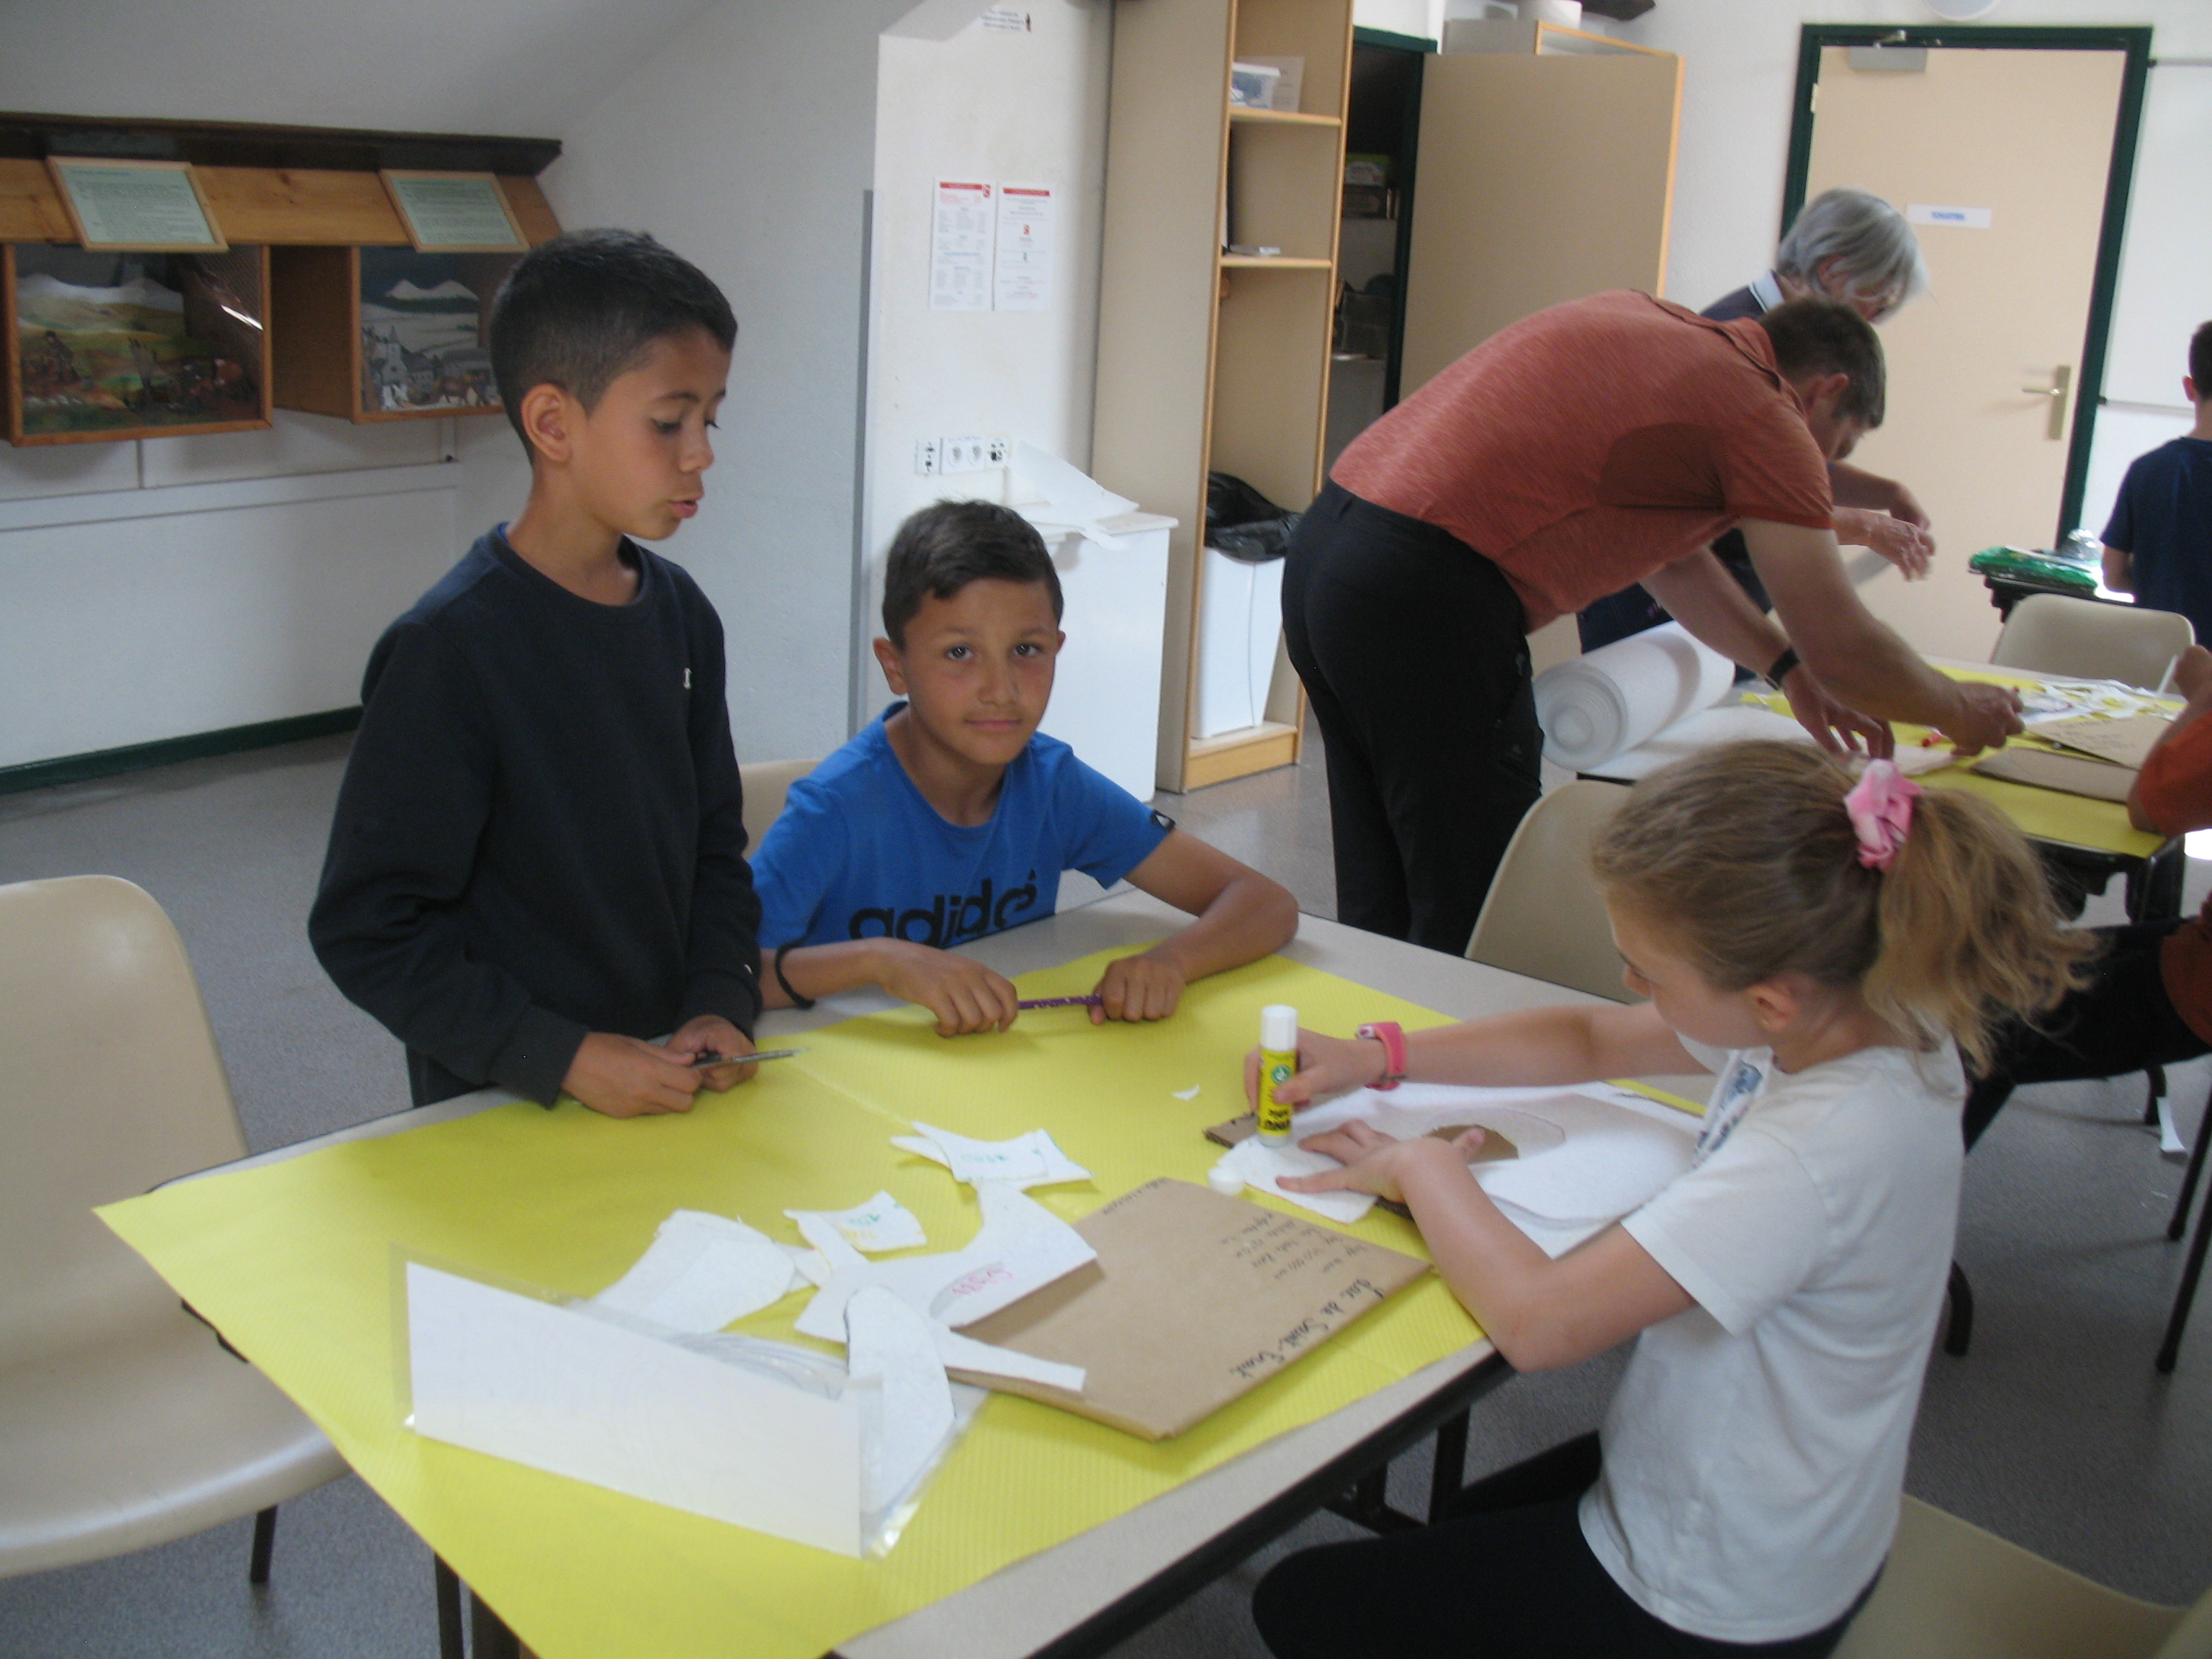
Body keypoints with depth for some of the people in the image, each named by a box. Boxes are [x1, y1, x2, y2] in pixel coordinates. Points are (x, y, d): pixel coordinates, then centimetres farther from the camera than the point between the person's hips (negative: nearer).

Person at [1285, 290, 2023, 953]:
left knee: (1380, 906, 19)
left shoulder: (1654, 328, 22)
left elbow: (1663, 550, 32)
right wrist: (1959, 710, 20)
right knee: (1475, 927, 3)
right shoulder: (1763, 410, -2)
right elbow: (1842, 650, 1)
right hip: (1424, 598, -9)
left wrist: (1788, 667, 31)